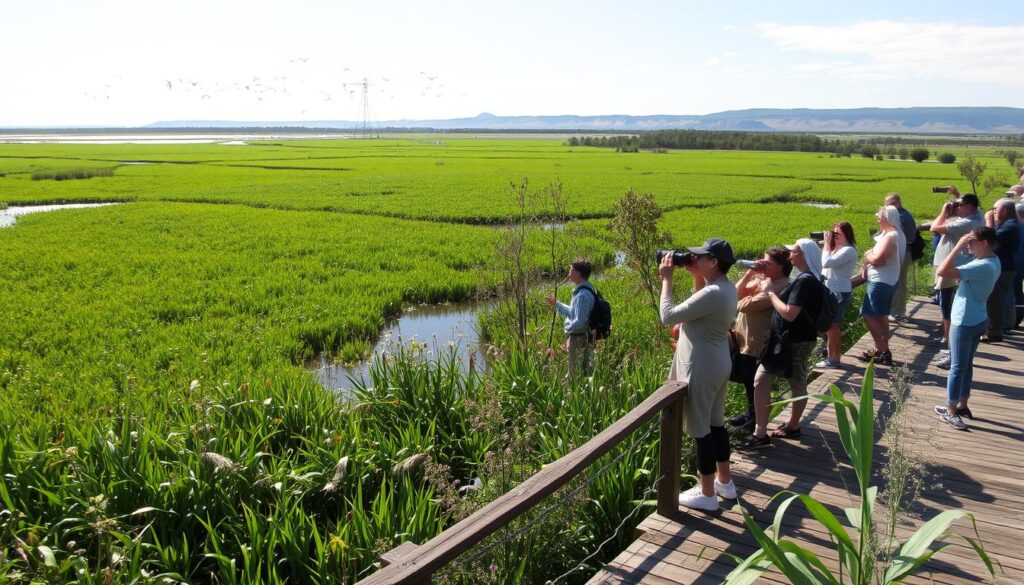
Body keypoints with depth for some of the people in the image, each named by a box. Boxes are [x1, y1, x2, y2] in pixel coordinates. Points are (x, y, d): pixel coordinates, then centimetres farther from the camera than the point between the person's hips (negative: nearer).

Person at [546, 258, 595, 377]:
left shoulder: (582, 295, -24)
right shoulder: (584, 290, 9)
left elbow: (579, 322, -27)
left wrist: (567, 329, -10)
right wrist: (557, 304, 17)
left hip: (579, 340, -10)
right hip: (581, 338, 10)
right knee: (584, 373, 19)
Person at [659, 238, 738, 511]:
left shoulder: (712, 293, -26)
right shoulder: (726, 287, 3)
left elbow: (668, 316, -23)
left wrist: (667, 279, -14)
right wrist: (696, 275, 10)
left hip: (702, 368, -10)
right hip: (717, 364, 10)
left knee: (700, 429, 3)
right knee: (715, 423, 21)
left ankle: (707, 494, 15)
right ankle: (725, 481, 35)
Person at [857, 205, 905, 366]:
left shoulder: (890, 236, -22)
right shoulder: (897, 234, 11)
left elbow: (878, 259, -28)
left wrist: (867, 255, -9)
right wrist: (869, 259, -1)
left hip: (881, 282, -11)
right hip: (889, 280, 11)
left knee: (869, 315, -6)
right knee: (881, 316, 17)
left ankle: (882, 352, -5)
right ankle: (883, 350, 24)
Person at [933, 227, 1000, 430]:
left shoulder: (983, 267, -27)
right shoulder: (993, 261, 4)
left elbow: (943, 271, -33)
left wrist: (958, 246, -26)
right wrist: (963, 247, 3)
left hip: (964, 322, -9)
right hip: (977, 320, 9)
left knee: (957, 367, 2)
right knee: (967, 364, 19)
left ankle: (950, 411, 12)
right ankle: (962, 405, 30)